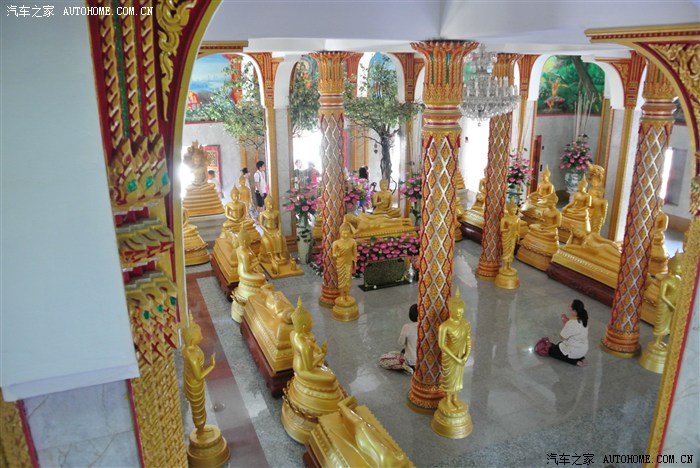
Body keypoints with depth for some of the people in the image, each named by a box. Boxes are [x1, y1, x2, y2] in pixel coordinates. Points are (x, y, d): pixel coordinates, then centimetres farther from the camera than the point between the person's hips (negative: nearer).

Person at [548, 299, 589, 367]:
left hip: (574, 351, -8)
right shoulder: (583, 319, -6)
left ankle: (575, 361, 1)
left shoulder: (572, 323, -32)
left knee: (551, 350, 12)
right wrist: (568, 319, -3)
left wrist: (565, 323, -10)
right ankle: (581, 358, 13)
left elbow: (562, 337, -20)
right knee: (559, 344, 31)